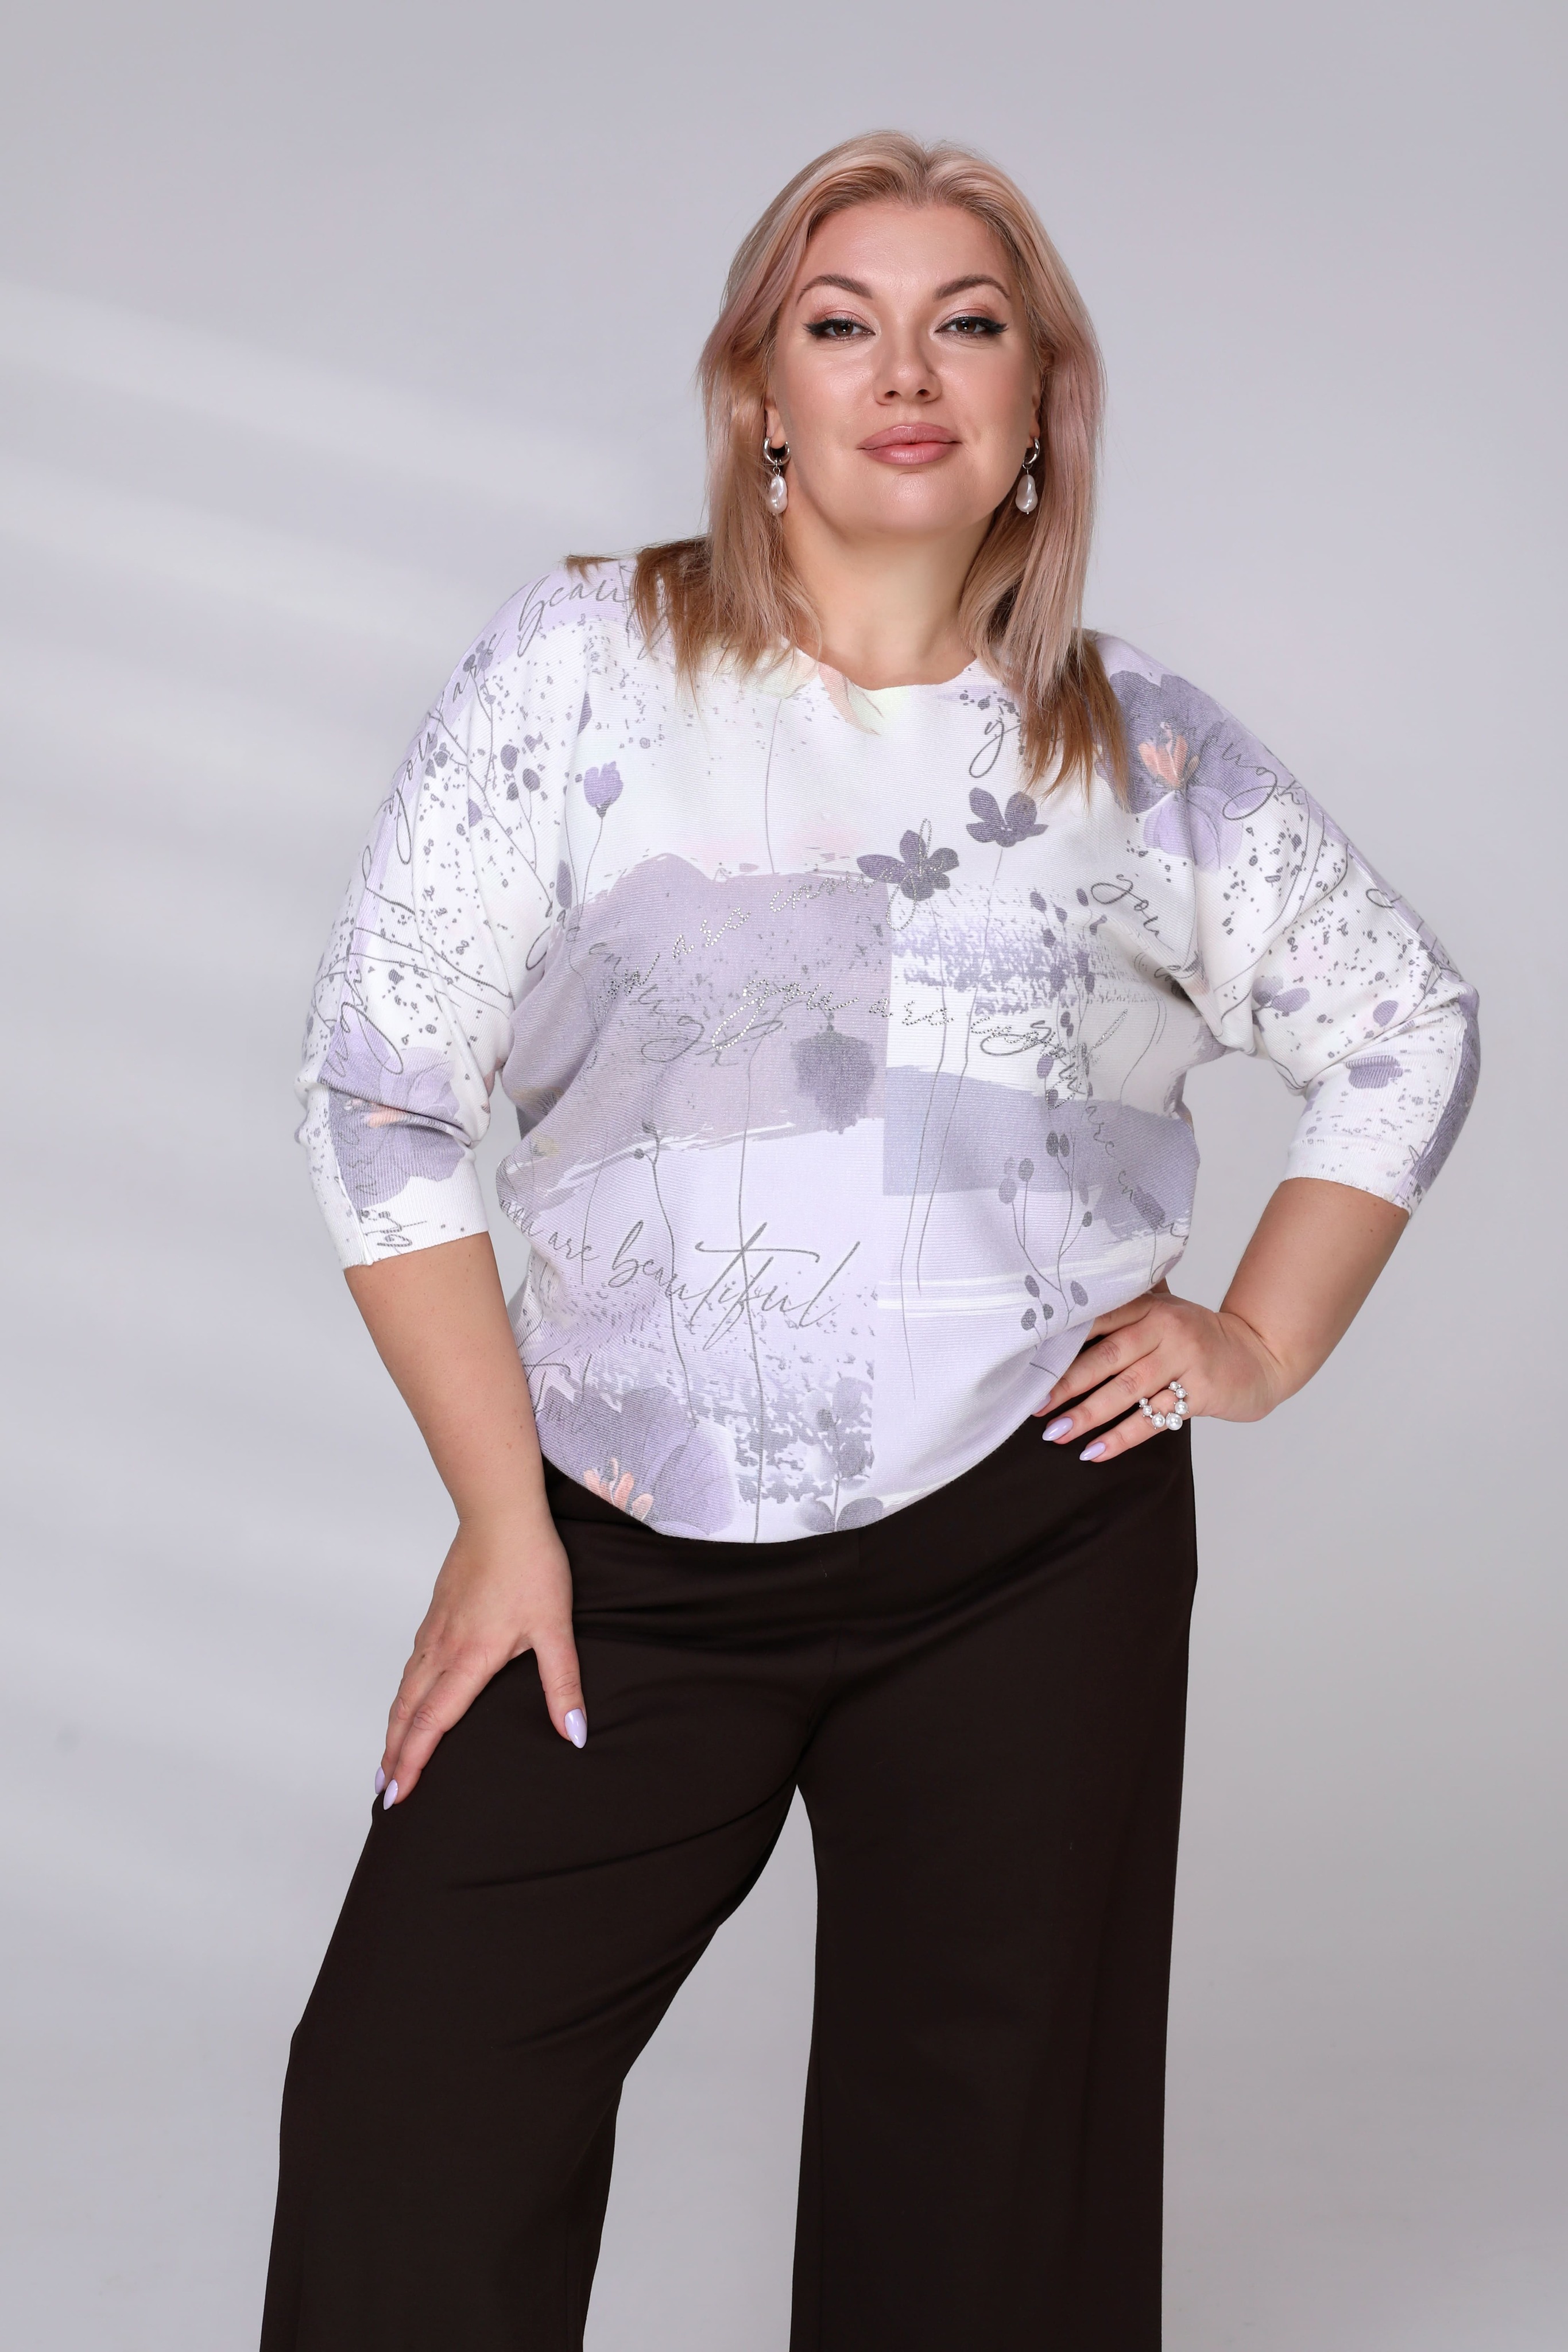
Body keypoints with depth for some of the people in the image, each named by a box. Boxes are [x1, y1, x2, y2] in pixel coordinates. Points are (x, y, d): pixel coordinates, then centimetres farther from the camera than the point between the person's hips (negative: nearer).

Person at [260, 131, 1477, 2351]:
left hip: (1034, 1558, 1)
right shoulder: (583, 664, -1)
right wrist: (504, 1520, -6)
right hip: (627, 1556, -1)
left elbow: (1406, 1031, 18)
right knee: (402, 2116, -5)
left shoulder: (1141, 748, 5)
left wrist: (1262, 1340, 5)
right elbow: (385, 1078, -3)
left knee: (989, 2171, 10)